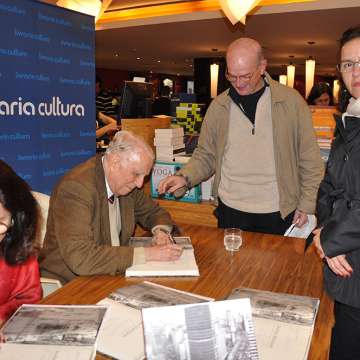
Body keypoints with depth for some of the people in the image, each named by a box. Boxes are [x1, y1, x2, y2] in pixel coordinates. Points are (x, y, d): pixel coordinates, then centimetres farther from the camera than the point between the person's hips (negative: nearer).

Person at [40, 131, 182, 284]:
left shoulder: (127, 183, 0)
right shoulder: (76, 187, -23)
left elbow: (155, 212, 16)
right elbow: (80, 257, -31)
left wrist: (160, 231, -7)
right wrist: (146, 254, -29)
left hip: (109, 275, 7)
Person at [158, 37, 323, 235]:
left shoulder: (291, 101, -6)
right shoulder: (218, 105, 0)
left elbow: (309, 158, -1)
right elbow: (205, 155, 5)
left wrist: (307, 204, -3)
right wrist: (184, 177, -12)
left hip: (277, 213, -1)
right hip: (230, 209, 1)